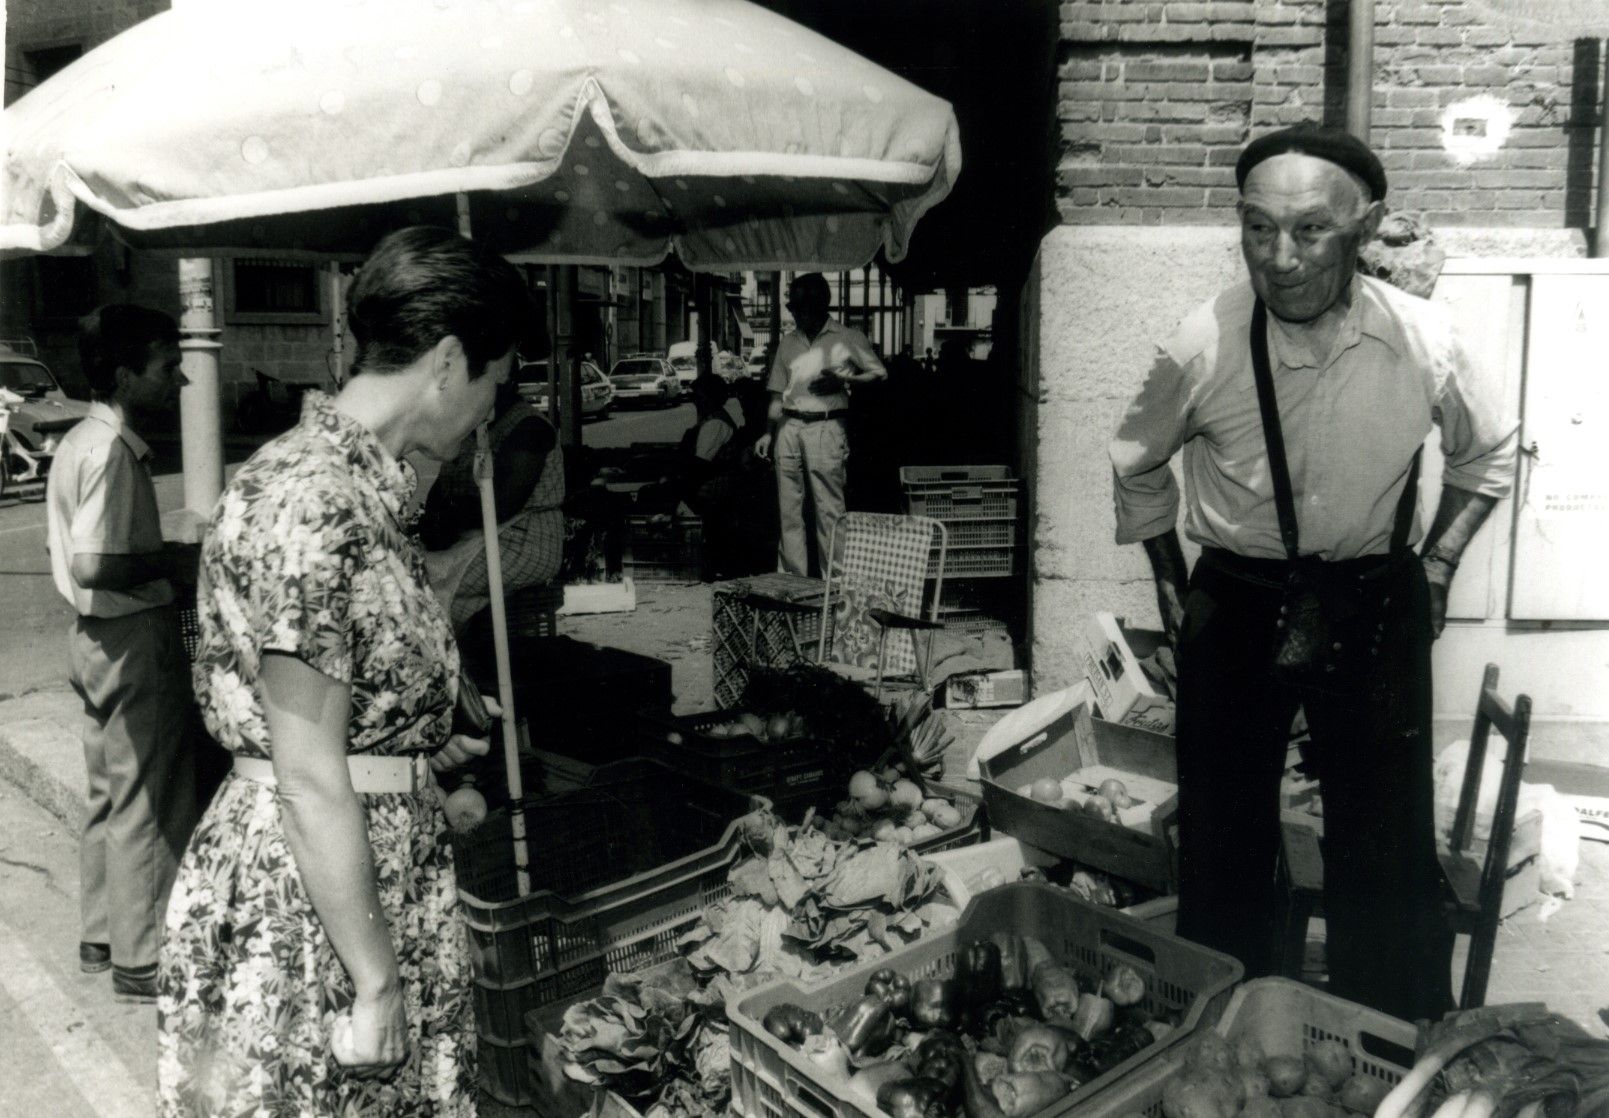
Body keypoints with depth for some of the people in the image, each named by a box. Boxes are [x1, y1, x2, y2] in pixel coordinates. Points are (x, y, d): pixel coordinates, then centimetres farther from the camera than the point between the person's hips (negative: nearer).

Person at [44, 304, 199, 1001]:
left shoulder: (81, 440, 11)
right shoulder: (112, 451, -20)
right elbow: (93, 566, -27)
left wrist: (159, 558, 13)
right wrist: (175, 564, -15)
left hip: (94, 634, 10)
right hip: (134, 639, -10)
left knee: (110, 795, 20)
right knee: (150, 806, 0)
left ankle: (100, 937, 33)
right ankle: (140, 963, 10)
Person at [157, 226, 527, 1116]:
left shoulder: (358, 483, 6)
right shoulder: (312, 504, -22)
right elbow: (310, 782, -22)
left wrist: (423, 755, 27)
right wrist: (377, 984, -17)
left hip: (374, 875, 9)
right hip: (306, 910, -9)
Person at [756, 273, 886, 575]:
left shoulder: (848, 338, 4)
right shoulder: (788, 341, 17)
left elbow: (880, 374, 2)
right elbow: (778, 394, 18)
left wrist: (843, 382, -12)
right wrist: (769, 433, 10)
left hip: (827, 428, -5)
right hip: (789, 428, 5)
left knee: (829, 510, -8)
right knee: (788, 509, 4)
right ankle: (791, 577, 11)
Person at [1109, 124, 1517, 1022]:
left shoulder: (1423, 341, -13)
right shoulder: (1203, 346, -16)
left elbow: (1489, 454, 9)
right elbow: (1138, 464, 4)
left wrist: (1437, 563, 4)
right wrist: (1171, 583, 5)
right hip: (1235, 605, 0)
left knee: (1389, 847, 8)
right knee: (1224, 844, 10)